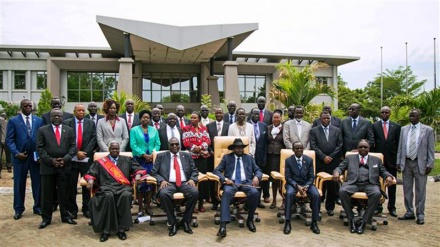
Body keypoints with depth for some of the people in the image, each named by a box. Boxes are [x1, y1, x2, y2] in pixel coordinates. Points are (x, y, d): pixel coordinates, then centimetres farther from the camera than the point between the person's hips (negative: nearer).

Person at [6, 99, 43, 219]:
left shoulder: (39, 120, 7)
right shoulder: (13, 121, 2)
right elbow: (9, 140, -2)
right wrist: (16, 153, -14)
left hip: (36, 156, 2)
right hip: (20, 157, -1)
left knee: (37, 182, 7)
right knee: (19, 183, 7)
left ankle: (38, 207, 20)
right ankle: (18, 209, 20)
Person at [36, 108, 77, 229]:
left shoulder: (69, 130, 8)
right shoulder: (42, 130, 3)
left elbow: (73, 147, 3)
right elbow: (40, 148, -2)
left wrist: (65, 159, -11)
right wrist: (51, 160, -12)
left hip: (64, 166, 1)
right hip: (47, 166, -1)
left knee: (64, 193, 9)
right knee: (47, 194, 6)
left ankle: (65, 216, 21)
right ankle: (46, 218, 17)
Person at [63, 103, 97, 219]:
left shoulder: (91, 123, 8)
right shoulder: (67, 123, 3)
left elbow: (93, 139, 0)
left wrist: (85, 152, -10)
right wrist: (76, 152, -11)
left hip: (87, 158, 1)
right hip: (72, 158, -1)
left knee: (87, 184, 6)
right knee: (71, 185, 3)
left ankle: (86, 208, 16)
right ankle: (72, 209, 14)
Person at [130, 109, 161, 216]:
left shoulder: (154, 130, 11)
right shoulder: (134, 130, 2)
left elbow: (158, 144, 6)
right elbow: (133, 145, -6)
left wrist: (153, 153, -11)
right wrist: (144, 155, -14)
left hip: (151, 159, 3)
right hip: (139, 159, -2)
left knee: (150, 182, 2)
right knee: (139, 182, -4)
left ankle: (148, 206, 11)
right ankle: (140, 207, 3)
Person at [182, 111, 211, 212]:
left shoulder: (204, 128, 14)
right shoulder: (186, 129, 5)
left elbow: (208, 140, 4)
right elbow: (186, 142, -5)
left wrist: (201, 147, -12)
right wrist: (195, 149, -13)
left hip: (203, 157, 3)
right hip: (192, 157, -3)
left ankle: (201, 203, 12)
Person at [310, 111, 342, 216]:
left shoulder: (337, 130, 12)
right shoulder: (314, 131, 6)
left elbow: (339, 146, 7)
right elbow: (314, 146, -1)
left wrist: (331, 157, -4)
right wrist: (323, 157, -9)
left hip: (333, 162, 2)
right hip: (319, 163, -1)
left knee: (332, 186, 3)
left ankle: (330, 207, 15)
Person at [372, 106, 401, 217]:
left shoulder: (396, 126, 6)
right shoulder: (374, 126, 3)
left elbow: (398, 143, 5)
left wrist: (398, 158, 0)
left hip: (392, 159, 1)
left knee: (392, 184, 8)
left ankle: (392, 207, 17)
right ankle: (378, 206, 15)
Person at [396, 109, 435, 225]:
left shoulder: (428, 130, -1)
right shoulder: (404, 129, 8)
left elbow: (430, 149, -2)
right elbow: (400, 147, 9)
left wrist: (429, 164, -7)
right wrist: (398, 162, 4)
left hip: (420, 163, -3)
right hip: (406, 163, 4)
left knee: (420, 190, 3)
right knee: (407, 189, 10)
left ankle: (420, 215, 13)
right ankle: (409, 212, 22)